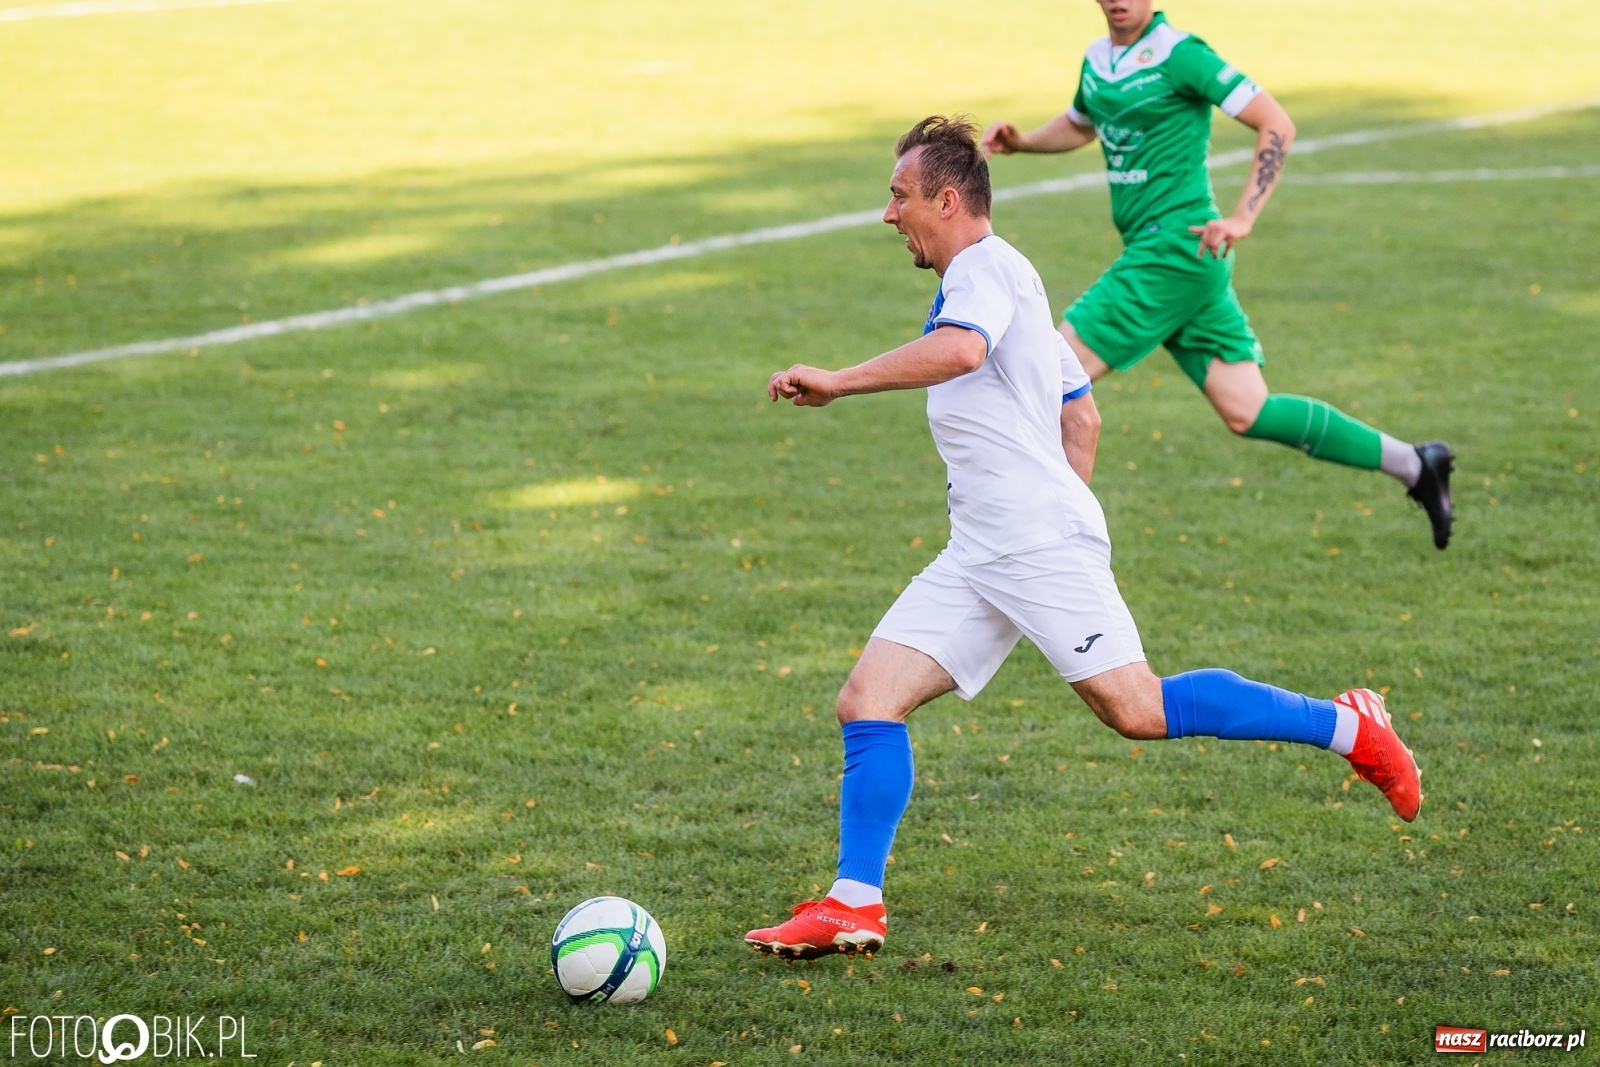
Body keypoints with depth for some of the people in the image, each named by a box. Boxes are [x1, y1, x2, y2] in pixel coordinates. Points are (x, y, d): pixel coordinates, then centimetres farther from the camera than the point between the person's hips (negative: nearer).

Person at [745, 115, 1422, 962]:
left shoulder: (987, 267, -6)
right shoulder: (977, 286, 25)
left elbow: (960, 351, -30)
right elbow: (1081, 413, 30)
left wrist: (837, 382, -27)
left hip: (1041, 543, -10)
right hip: (976, 558, 10)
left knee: (1136, 710, -13)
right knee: (867, 700, -1)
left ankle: (1345, 727, 0)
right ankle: (855, 905, -4)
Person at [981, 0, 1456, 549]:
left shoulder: (1177, 53, -11)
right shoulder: (1097, 59, 14)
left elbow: (1276, 124, -14)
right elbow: (1078, 126, 35)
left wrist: (1242, 218, -22)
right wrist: (1019, 141, 16)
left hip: (1175, 250, -8)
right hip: (1153, 252, 8)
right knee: (1247, 412, 5)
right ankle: (1413, 465, 13)